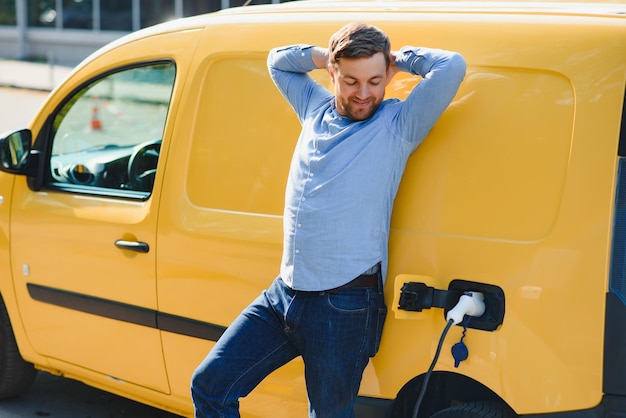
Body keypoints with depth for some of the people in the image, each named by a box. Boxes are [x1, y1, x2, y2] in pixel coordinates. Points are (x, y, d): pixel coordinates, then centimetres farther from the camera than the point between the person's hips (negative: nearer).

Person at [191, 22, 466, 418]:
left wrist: (402, 58, 0)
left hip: (344, 307, -6)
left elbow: (452, 66, -15)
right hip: (284, 294, 6)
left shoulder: (398, 124, -4)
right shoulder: (316, 108, 12)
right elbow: (278, 60, 29)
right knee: (209, 385, 2)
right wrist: (325, 56, 12)